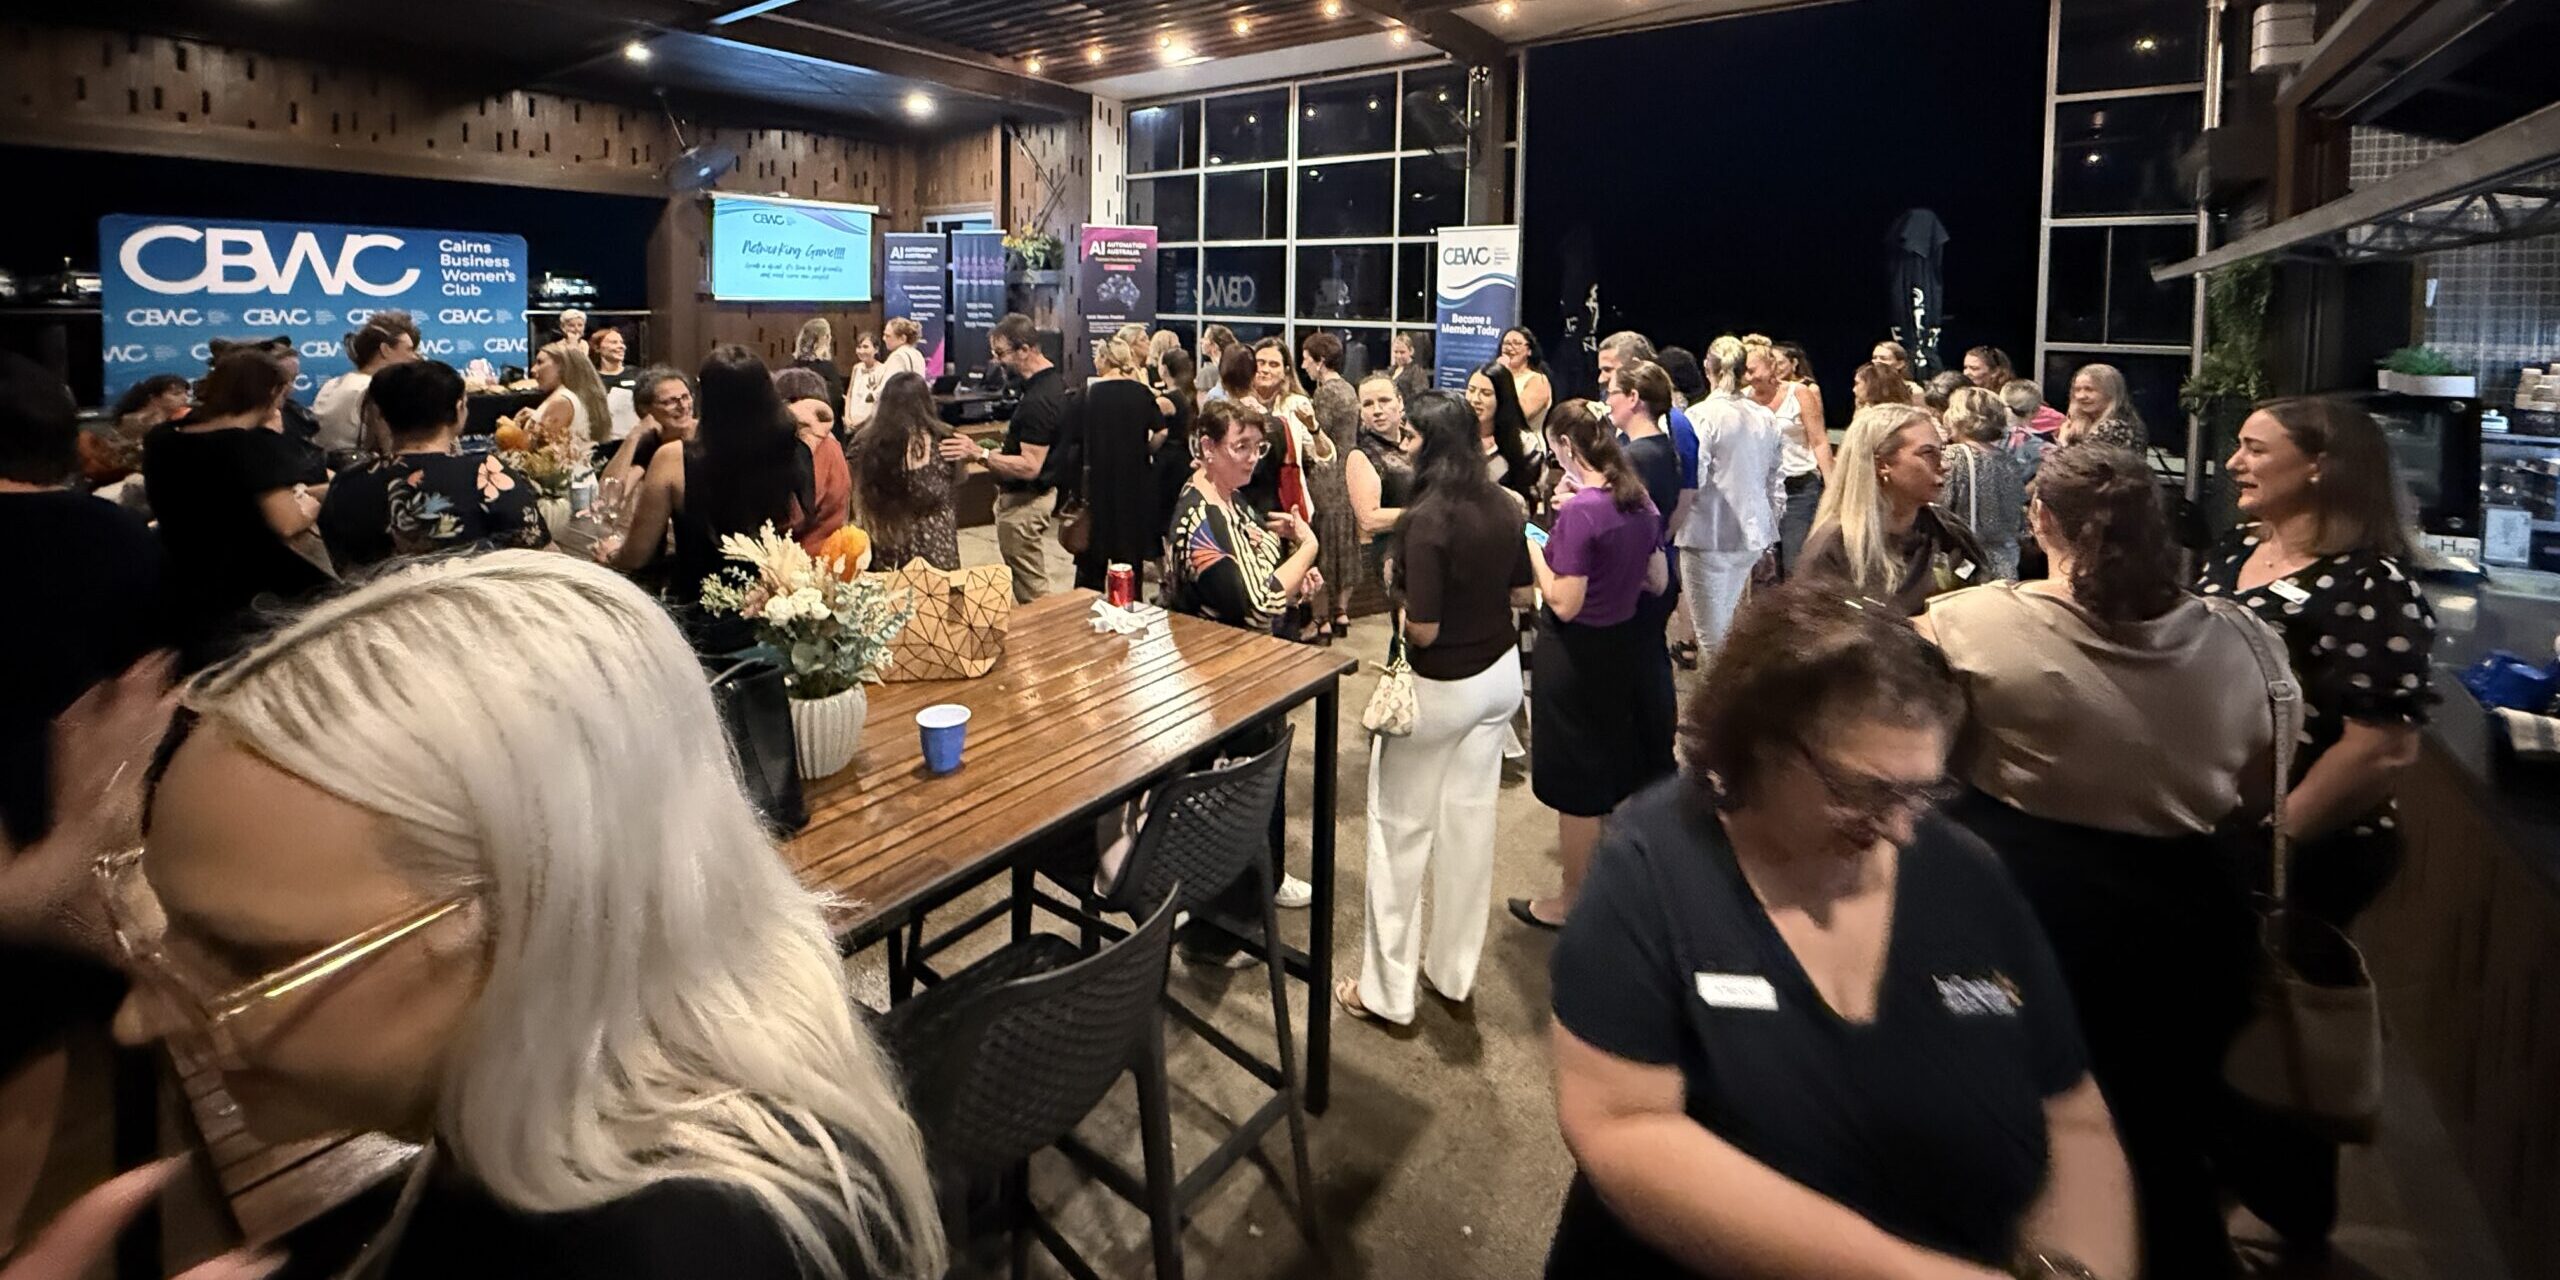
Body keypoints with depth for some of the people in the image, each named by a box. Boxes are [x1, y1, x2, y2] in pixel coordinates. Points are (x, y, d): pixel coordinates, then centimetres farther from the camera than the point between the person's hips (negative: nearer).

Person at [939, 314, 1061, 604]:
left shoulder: (1037, 400, -26)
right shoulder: (1054, 381, 6)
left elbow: (1030, 466, -30)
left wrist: (980, 454, -32)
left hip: (1024, 502, -11)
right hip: (1034, 495, 11)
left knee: (1030, 592, 0)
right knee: (1033, 585, 19)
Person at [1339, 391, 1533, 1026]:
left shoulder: (1425, 520, -24)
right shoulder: (1504, 506, -2)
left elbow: (1421, 630, -24)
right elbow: (1522, 594, 8)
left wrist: (1398, 591, -5)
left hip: (1438, 688, -7)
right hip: (1499, 673, 7)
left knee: (1401, 828, 7)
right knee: (1470, 818, 16)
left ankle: (1388, 990, 18)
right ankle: (1453, 970, 30)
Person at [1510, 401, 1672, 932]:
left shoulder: (1579, 511, -23)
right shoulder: (1639, 500, 0)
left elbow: (1565, 604, -22)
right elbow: (1658, 583, 10)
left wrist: (1535, 552, -9)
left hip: (1576, 655, -8)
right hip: (1625, 645, 8)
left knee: (1577, 786, 7)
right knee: (1613, 769, 22)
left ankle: (1572, 903, 23)